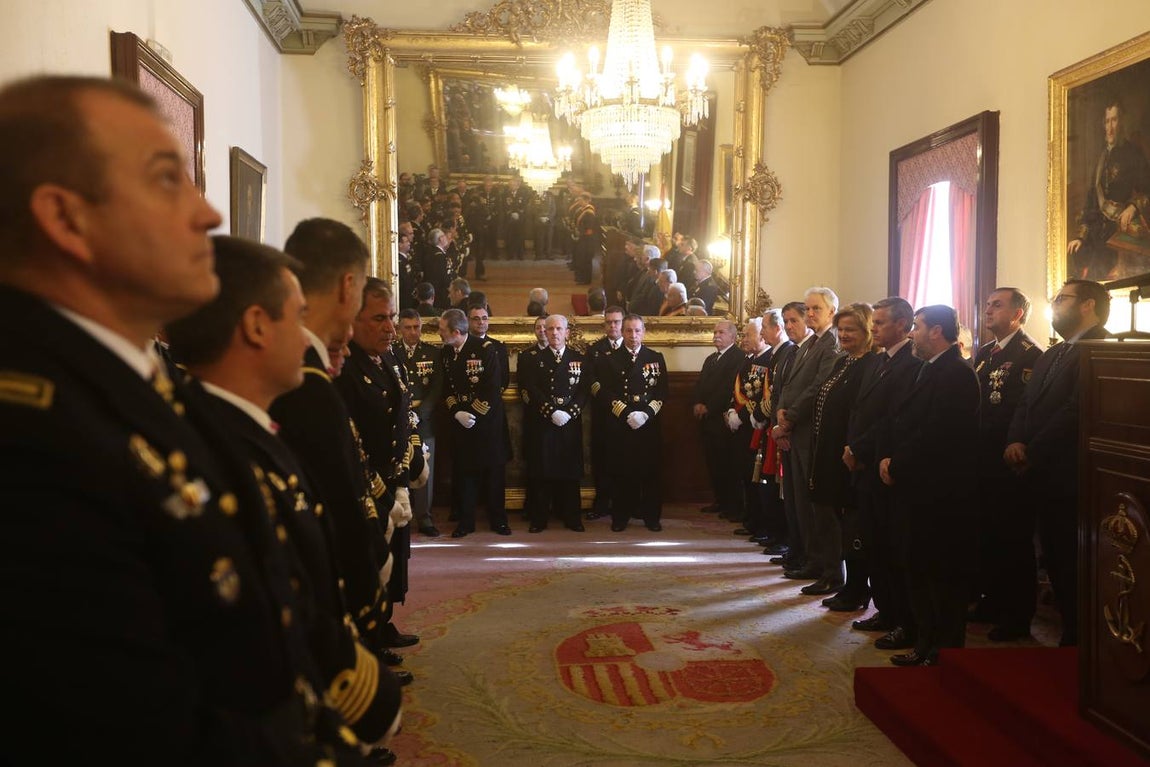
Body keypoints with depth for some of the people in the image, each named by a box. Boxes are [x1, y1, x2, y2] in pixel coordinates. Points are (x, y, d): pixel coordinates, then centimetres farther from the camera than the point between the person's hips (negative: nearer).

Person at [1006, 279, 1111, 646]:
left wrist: (1031, 454, -14)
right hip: (1045, 480, 9)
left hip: (1071, 481, -9)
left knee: (1073, 569, -1)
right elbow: (1026, 405, 14)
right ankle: (1071, 634, 25)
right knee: (1057, 564, 14)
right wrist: (1015, 441, -5)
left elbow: (1075, 410, -20)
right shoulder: (1051, 355, 19)